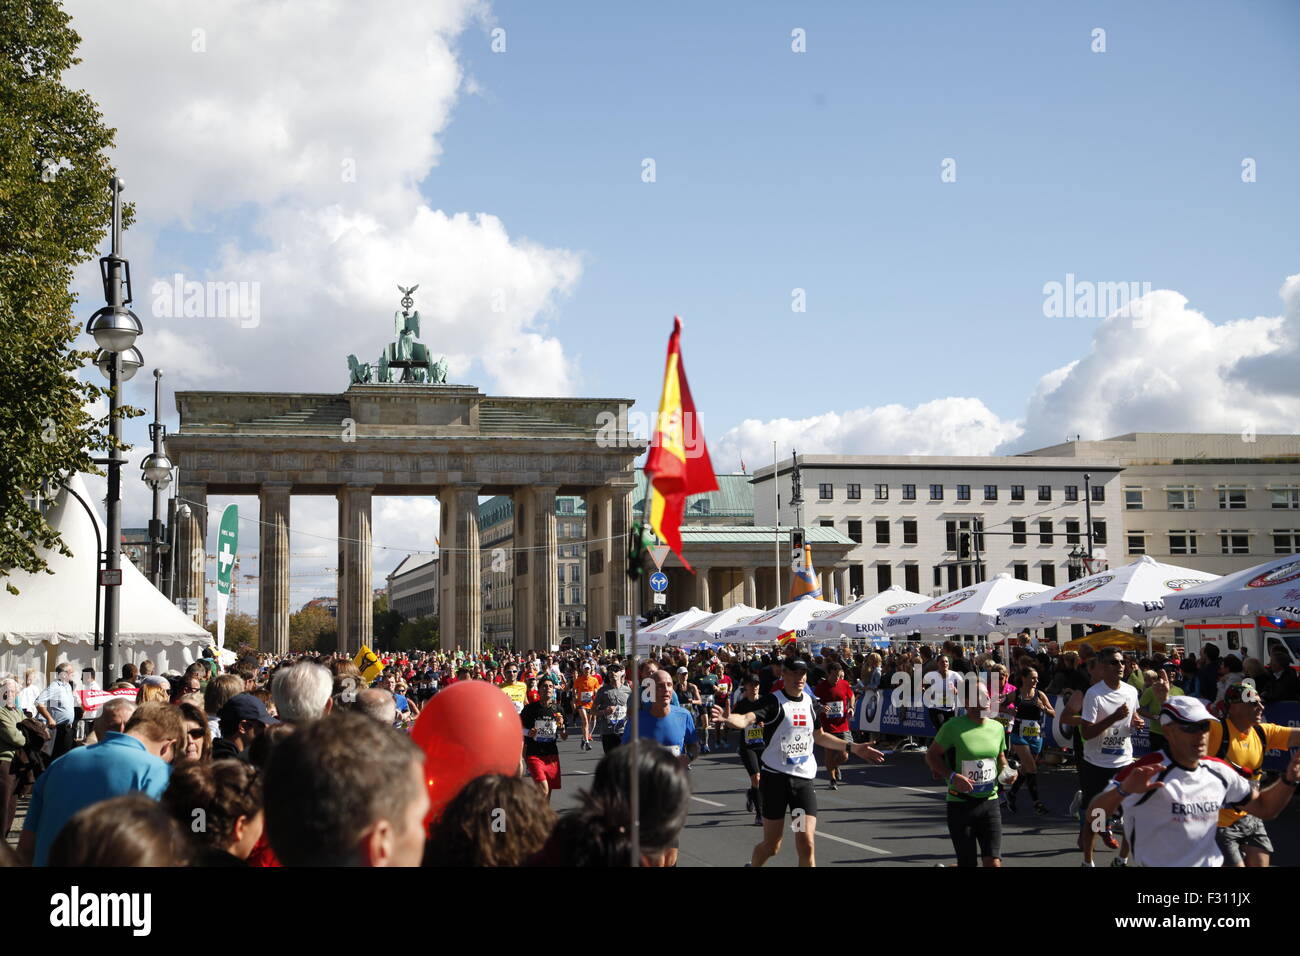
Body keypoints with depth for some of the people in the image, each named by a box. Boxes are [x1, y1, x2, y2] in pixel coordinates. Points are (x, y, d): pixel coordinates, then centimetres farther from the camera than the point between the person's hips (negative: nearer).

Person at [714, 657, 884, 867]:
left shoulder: (808, 702, 8)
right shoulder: (773, 701, -11)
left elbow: (819, 736, 25)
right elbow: (746, 719, -29)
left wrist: (853, 747, 27)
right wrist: (727, 718, -51)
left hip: (804, 780, 4)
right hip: (775, 778, -4)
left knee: (806, 845, -5)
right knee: (771, 846, 4)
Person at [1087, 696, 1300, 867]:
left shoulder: (1219, 771, 3)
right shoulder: (1147, 772, -18)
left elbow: (1263, 808, 17)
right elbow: (1094, 815, -25)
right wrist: (1123, 790, -45)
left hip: (1212, 862, 6)